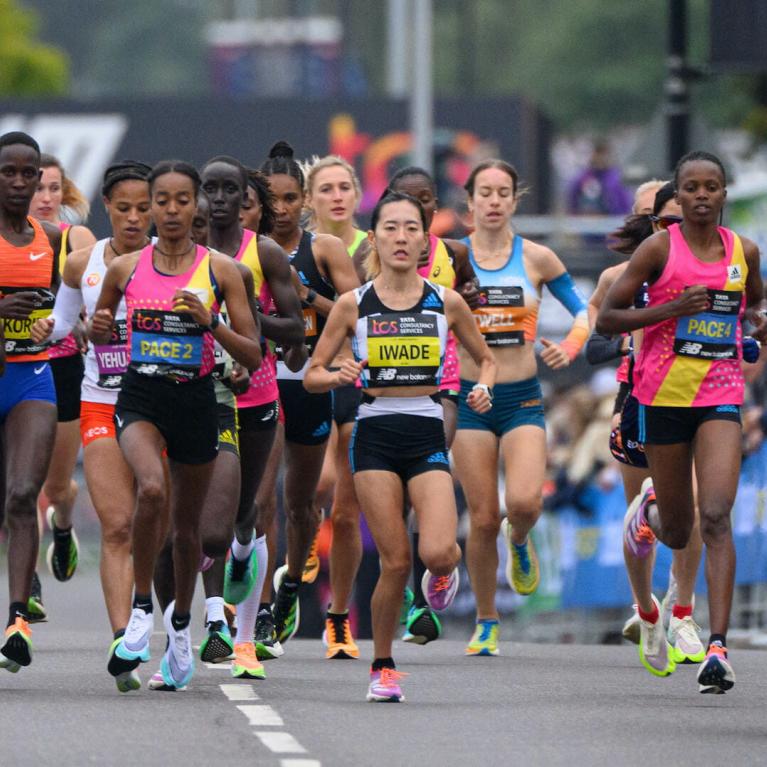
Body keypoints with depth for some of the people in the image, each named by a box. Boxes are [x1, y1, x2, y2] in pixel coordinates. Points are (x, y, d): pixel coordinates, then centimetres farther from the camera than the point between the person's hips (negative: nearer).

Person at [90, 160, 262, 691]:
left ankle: (181, 620, 39)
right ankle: (142, 608, -13)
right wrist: (99, 328, -7)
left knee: (187, 526, 13)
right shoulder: (125, 268, 1)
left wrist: (210, 322, -19)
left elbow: (253, 356, -3)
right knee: (152, 489, -30)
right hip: (141, 396, -1)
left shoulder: (220, 270, -2)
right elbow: (98, 332, 17)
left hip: (196, 401, 1)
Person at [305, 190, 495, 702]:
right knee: (396, 562, -6)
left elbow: (485, 359, 17)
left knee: (438, 552, -20)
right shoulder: (353, 305, 1)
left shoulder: (446, 303, 2)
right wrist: (339, 376, -15)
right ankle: (383, 667, 13)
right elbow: (312, 374, 7)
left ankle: (444, 571, 19)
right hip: (375, 434, 0)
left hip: (427, 435, 0)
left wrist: (484, 387, -5)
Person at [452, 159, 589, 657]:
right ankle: (486, 624, 14)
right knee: (483, 518, -2)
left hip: (523, 399, 0)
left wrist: (569, 349, -8)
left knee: (525, 502, -21)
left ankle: (520, 541, 17)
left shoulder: (537, 259, 2)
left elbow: (584, 310, 9)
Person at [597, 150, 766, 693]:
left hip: (721, 398, 1)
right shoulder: (659, 249, -4)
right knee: (678, 534, 8)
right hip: (664, 397, -1)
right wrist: (671, 308, -17)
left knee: (716, 516, -17)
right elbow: (606, 318, -4)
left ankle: (718, 647, -21)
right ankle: (649, 510, 49)